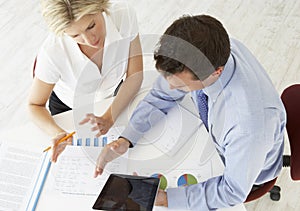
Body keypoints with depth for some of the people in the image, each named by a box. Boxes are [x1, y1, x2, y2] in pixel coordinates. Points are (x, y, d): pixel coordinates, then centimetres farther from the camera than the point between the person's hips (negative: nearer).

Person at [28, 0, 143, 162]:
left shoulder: (124, 15, -35)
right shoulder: (52, 52, -39)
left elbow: (134, 76, -23)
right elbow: (35, 105, -22)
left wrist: (109, 118, -35)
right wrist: (57, 134, -42)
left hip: (114, 96, 2)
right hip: (68, 107, -1)